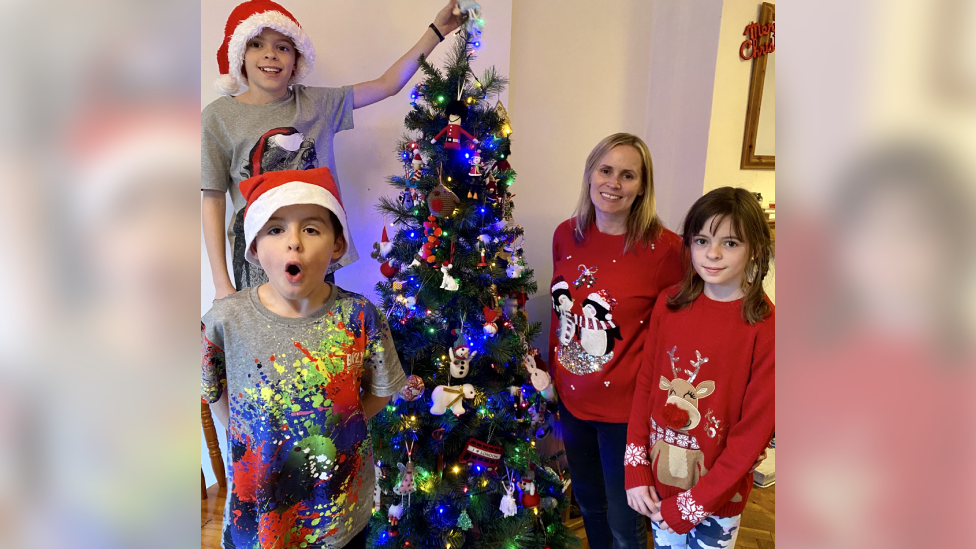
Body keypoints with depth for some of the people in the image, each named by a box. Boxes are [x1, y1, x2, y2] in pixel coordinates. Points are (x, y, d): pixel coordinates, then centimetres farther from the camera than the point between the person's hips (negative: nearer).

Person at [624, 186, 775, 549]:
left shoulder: (765, 327, -18)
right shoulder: (669, 303, -6)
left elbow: (754, 431, -16)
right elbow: (645, 383, 0)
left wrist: (690, 504, -13)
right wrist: (635, 469, -4)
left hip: (718, 494, -3)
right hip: (658, 479, 3)